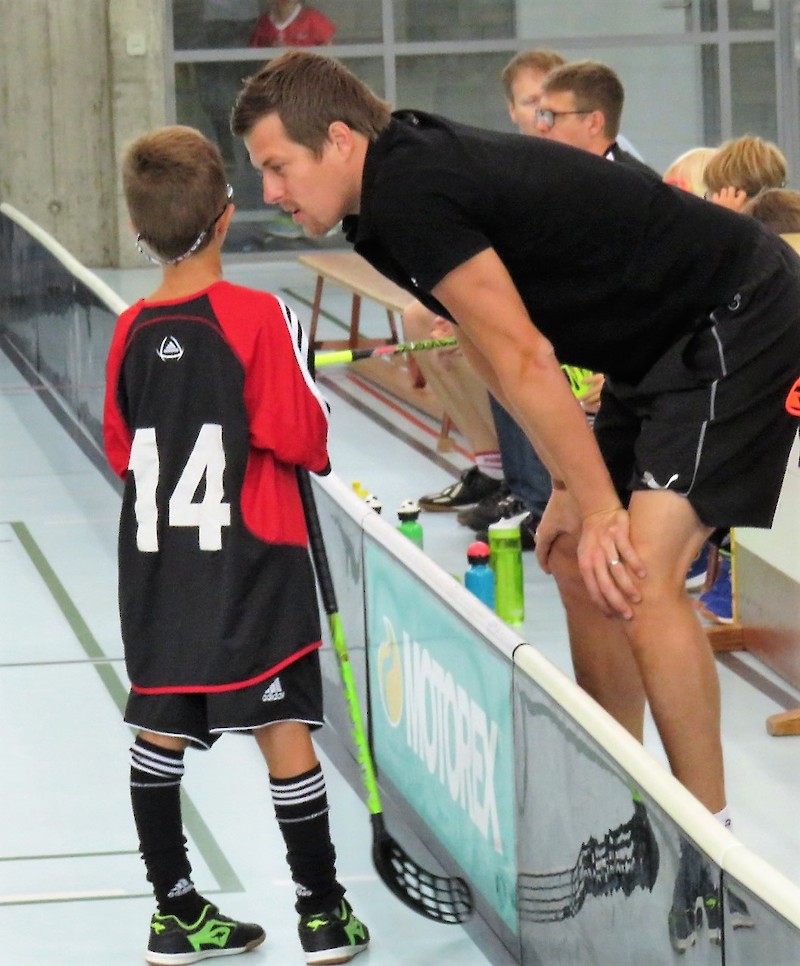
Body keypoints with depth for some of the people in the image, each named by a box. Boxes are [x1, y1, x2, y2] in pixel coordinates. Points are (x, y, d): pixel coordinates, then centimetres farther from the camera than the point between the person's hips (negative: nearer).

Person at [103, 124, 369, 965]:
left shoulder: (132, 330, 1)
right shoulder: (257, 317, -14)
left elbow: (121, 449, 10)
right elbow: (302, 438, -14)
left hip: (156, 560, 5)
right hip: (248, 558, -5)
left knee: (160, 733, 12)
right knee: (283, 731, 1)